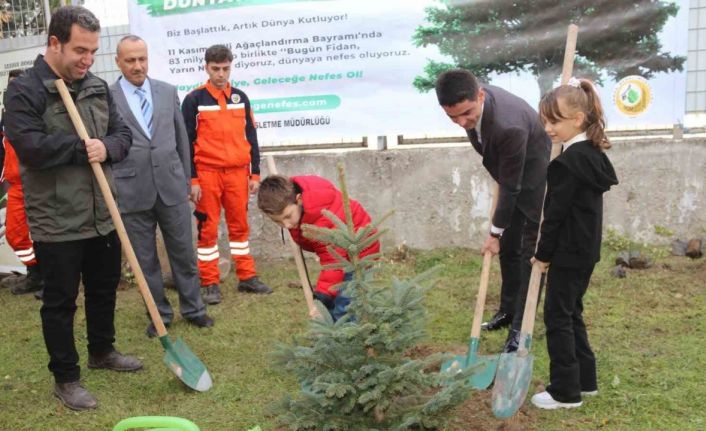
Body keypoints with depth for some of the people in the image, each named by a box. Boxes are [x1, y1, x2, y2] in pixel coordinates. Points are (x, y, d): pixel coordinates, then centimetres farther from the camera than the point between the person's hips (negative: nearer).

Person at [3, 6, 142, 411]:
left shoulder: (98, 87, 8)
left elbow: (123, 134, 8)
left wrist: (106, 147, -14)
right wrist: (83, 148, -14)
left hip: (103, 216, 7)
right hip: (56, 221, -6)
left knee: (105, 289, 20)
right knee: (60, 301, 6)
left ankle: (102, 351, 42)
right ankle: (66, 378, 20)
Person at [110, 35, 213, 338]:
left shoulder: (168, 92, 7)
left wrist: (186, 181, 12)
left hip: (171, 187, 2)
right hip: (132, 191, -2)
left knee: (184, 252, 10)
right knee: (145, 259, 9)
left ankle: (192, 308, 26)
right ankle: (160, 314, 24)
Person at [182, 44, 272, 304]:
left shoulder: (240, 98, 10)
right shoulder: (194, 100, -1)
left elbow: (251, 138, 13)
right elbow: (187, 142, -2)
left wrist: (255, 174, 8)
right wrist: (192, 180, -7)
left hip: (238, 172, 4)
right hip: (208, 173, -3)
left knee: (240, 226, 9)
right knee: (208, 229, 2)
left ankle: (247, 277, 18)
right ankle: (210, 284, 9)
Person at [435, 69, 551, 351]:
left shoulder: (509, 126, -40)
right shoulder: (472, 101, -16)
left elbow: (511, 187, -28)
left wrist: (494, 233, -17)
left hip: (534, 178, -8)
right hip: (510, 175, 8)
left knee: (529, 249, -2)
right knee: (508, 247, 15)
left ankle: (521, 325, 8)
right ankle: (508, 309, 31)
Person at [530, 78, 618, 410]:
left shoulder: (568, 161, -21)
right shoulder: (593, 154, 8)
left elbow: (556, 213, -18)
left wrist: (543, 253, -7)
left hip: (568, 252, -9)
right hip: (586, 249, 9)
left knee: (557, 316, 1)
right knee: (571, 313, 19)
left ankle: (565, 391, 10)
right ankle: (584, 379, 28)